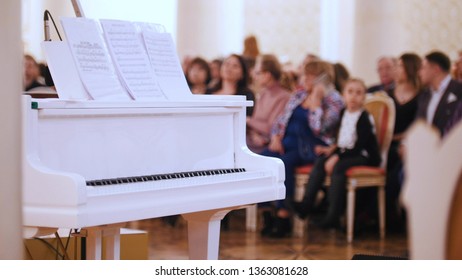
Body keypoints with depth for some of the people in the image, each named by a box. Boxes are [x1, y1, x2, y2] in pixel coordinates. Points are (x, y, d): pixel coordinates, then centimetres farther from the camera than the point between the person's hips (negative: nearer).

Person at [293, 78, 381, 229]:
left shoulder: (364, 118, -14)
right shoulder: (344, 113, 11)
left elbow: (359, 146, -20)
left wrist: (337, 157, -23)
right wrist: (332, 149, 3)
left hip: (364, 156, -8)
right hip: (347, 153, 8)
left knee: (338, 167, -30)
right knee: (320, 161, -10)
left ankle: (333, 215, -32)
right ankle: (307, 203, -17)